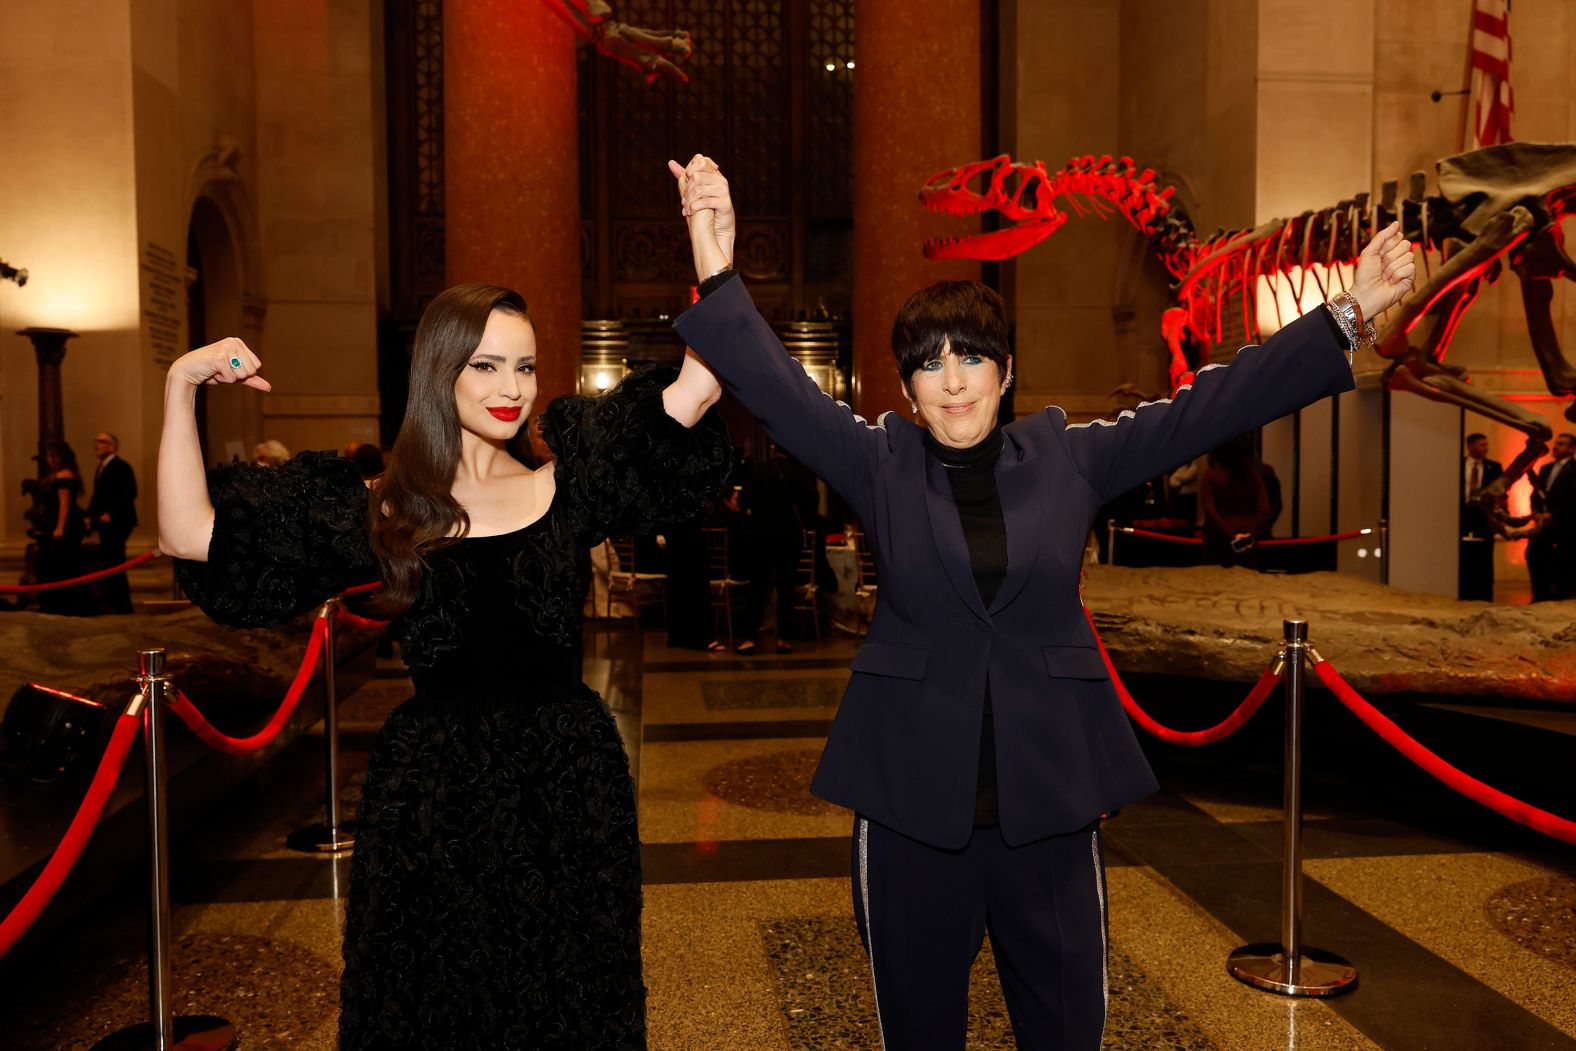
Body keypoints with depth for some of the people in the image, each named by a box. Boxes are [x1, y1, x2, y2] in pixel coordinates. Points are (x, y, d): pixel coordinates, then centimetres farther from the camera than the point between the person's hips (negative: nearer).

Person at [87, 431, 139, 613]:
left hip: (117, 523, -9)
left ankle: (122, 605, -4)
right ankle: (112, 602, 18)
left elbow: (129, 494, -19)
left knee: (114, 563, -10)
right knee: (106, 562, 11)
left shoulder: (121, 467, -10)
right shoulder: (101, 468, 19)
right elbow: (97, 495, 19)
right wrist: (89, 515, 6)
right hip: (106, 524, 9)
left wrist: (110, 513, -23)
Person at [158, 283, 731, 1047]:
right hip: (433, 801, 0)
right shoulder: (386, 512, 0)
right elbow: (188, 535, -3)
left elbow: (697, 388, -8)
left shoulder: (565, 488, 0)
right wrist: (181, 384, -8)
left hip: (566, 789, 0)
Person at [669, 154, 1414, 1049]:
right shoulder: (881, 464, -1)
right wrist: (719, 277, -25)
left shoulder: (1069, 458, 2)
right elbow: (778, 392, -12)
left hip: (1049, 791, 1)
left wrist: (1349, 315, -4)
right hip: (913, 795, -1)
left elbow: (1215, 404, 0)